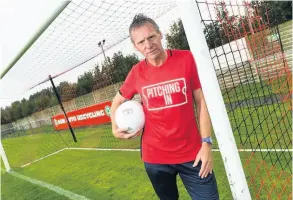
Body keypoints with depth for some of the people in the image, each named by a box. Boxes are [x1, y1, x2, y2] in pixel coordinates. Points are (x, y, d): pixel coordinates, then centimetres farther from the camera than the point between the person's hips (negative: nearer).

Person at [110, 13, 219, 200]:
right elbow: (117, 102, 13)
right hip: (154, 156, 2)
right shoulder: (136, 72, -4)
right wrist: (115, 129, -1)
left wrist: (206, 143, -10)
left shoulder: (186, 58, -8)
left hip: (192, 153, -1)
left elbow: (201, 101, -5)